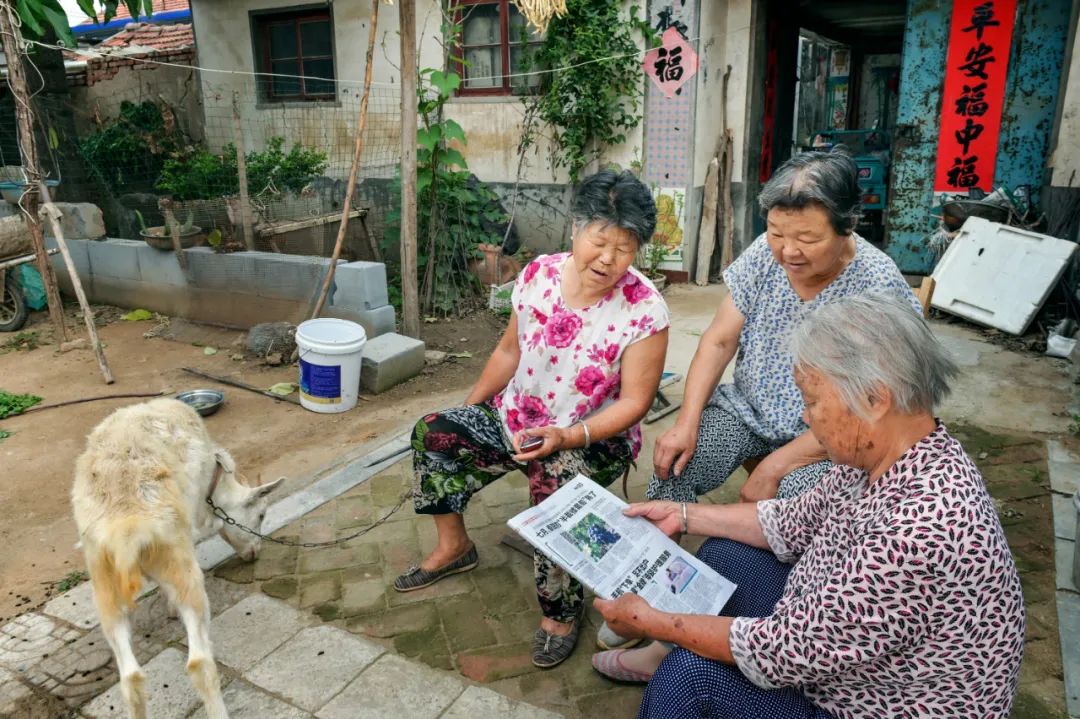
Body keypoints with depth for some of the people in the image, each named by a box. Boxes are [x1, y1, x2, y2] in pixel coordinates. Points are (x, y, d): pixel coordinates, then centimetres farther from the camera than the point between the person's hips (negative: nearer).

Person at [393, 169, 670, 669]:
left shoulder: (644, 310, -20)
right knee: (433, 433, -6)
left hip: (595, 439, -5)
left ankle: (561, 612, -8)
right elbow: (509, 350, 7)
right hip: (516, 418, 6)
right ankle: (454, 546, 14)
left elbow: (633, 402, -17)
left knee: (553, 482, -34)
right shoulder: (539, 275, -7)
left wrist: (567, 436, -30)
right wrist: (469, 407, 9)